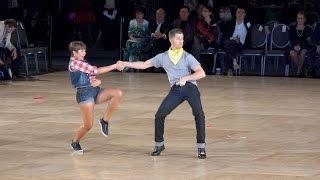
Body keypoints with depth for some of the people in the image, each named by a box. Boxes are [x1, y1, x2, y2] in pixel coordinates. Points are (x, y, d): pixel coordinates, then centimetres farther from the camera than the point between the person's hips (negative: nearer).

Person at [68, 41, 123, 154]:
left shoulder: (82, 63, 20)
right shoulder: (74, 63, -10)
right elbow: (96, 71, -14)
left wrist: (97, 81, -2)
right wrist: (114, 66, -11)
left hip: (95, 91, 9)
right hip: (84, 94, -9)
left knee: (118, 93, -14)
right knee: (88, 125, -9)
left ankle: (104, 120, -3)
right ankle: (75, 142, 20)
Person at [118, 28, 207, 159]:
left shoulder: (187, 57, 1)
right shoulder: (163, 57, 10)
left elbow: (201, 73, -5)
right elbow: (144, 65, 17)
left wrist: (186, 78, -18)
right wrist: (125, 64, 13)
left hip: (190, 88, -3)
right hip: (175, 90, 3)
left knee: (199, 114, -20)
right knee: (159, 115, -6)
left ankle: (201, 148, -11)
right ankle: (159, 144, 15)